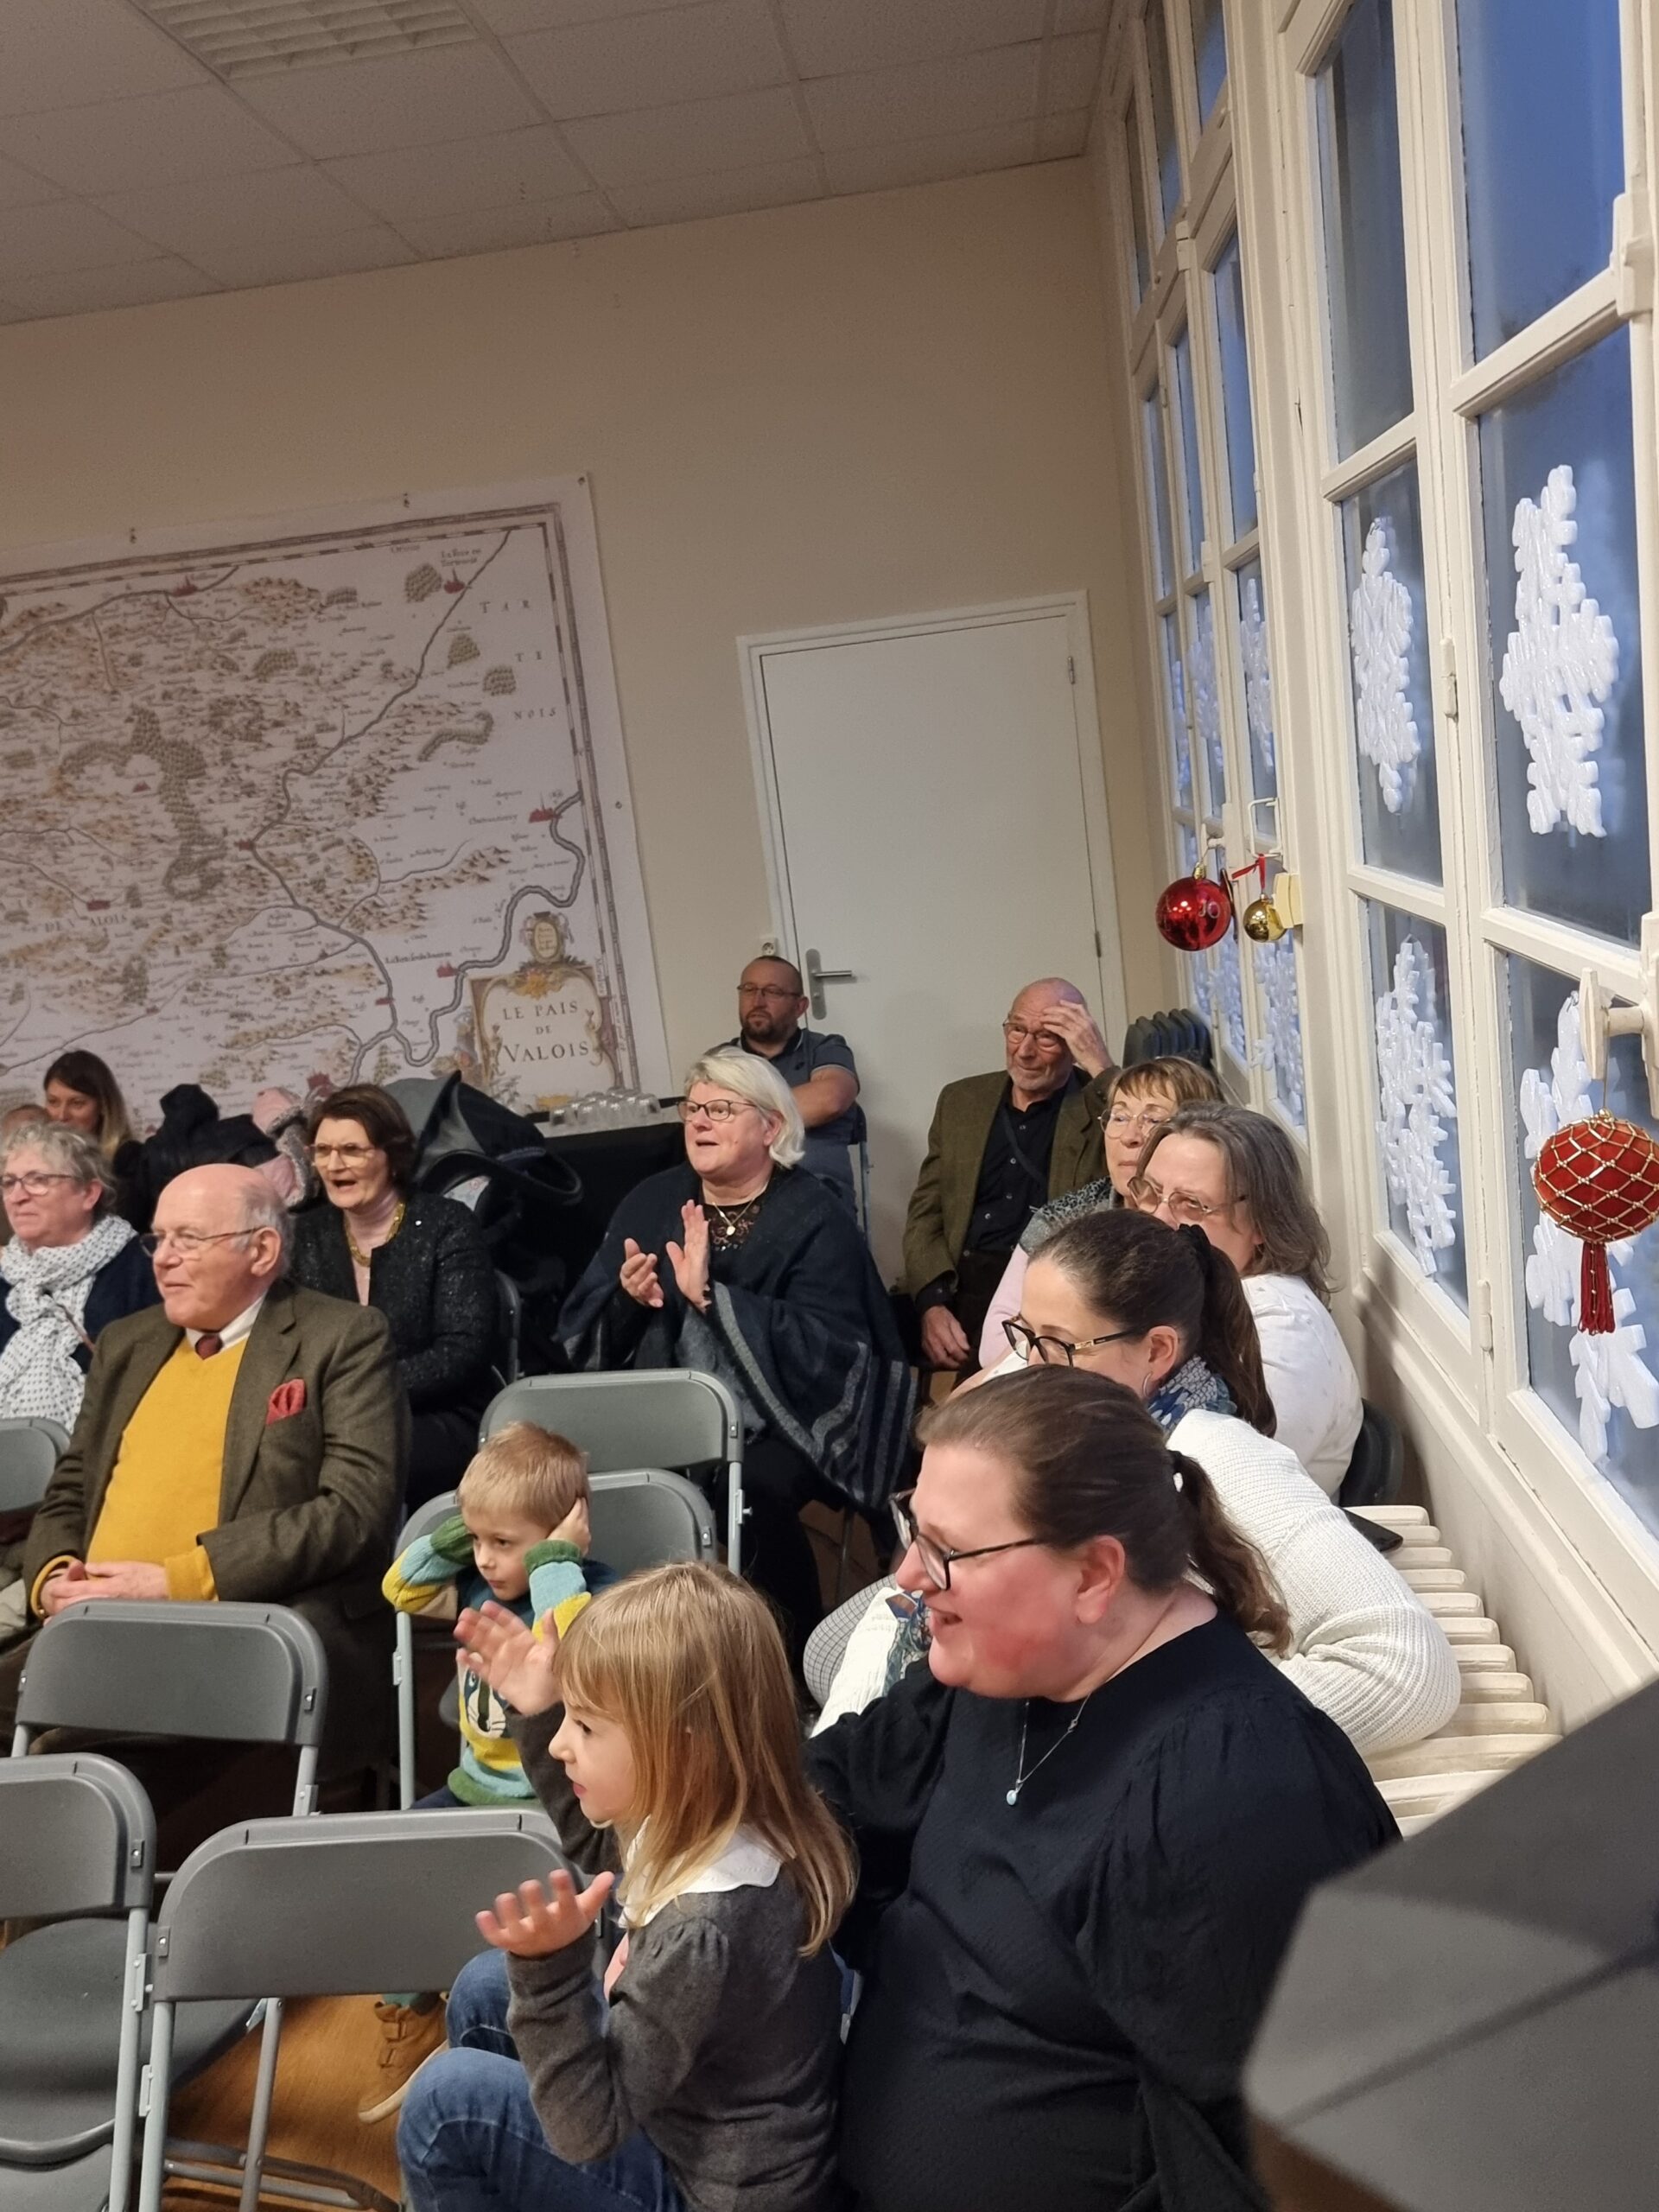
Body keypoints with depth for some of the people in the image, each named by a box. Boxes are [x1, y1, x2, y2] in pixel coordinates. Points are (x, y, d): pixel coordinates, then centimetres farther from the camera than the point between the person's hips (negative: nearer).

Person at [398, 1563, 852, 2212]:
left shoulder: (705, 1931, -35)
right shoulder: (723, 1823, -10)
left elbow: (586, 2130, -25)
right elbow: (603, 1848, 13)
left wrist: (548, 1968, -39)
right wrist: (539, 1713, 2)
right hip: (684, 2119, 8)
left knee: (447, 2100, -13)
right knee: (485, 1990, 10)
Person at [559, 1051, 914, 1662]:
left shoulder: (815, 1219, -6)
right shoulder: (652, 1202, 8)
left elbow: (827, 1348, -20)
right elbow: (579, 1331, 5)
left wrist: (709, 1296, -27)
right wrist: (627, 1298, -19)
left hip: (777, 1422, -4)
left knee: (752, 1492, -33)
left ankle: (799, 1651, -7)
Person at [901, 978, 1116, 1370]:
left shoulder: (1104, 1106, 4)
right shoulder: (961, 1100, 16)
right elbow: (925, 1213, 12)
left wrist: (1100, 1066, -15)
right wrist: (933, 1304, -6)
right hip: (959, 1290, 4)